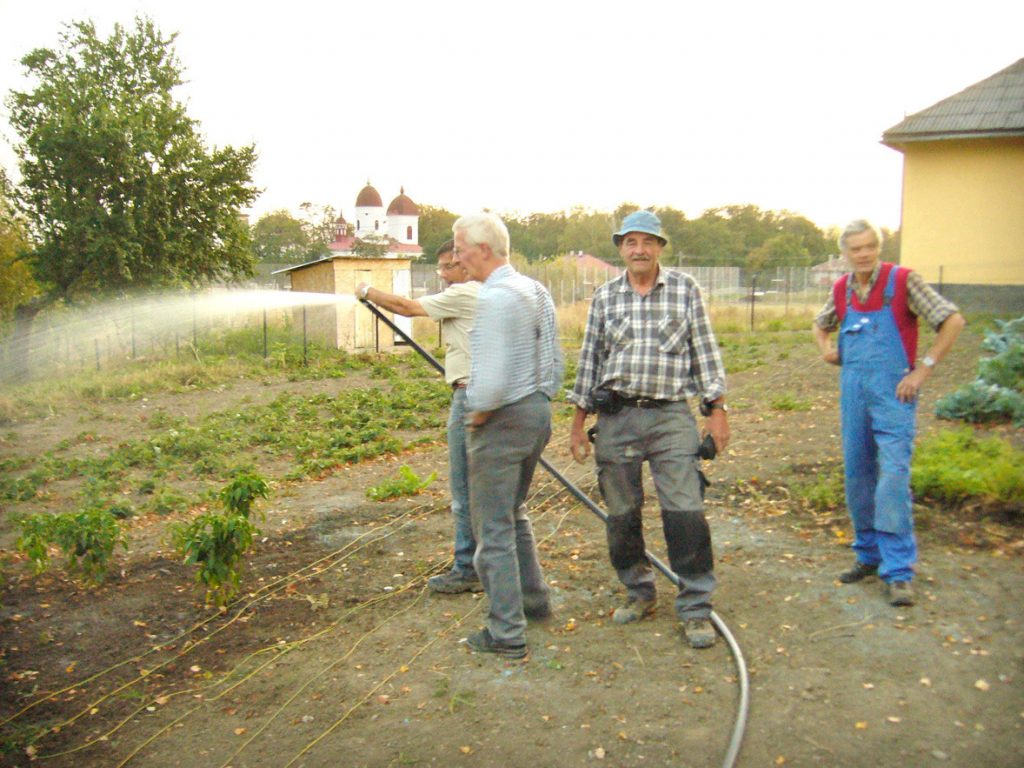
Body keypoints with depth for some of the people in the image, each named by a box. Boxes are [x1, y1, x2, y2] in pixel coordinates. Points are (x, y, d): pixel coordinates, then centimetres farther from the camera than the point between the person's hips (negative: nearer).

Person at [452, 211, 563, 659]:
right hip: (538, 412, 10)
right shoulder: (537, 291, 9)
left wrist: (477, 414, -9)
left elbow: (491, 380, -26)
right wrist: (542, 399, 17)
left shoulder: (494, 298, -21)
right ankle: (534, 599, 37)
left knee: (493, 528, 2)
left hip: (502, 420, -10)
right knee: (513, 513, 25)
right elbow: (554, 360, 13)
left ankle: (506, 633, 11)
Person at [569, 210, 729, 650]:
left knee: (685, 512, -7)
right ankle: (639, 593, 28)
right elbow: (589, 360, 11)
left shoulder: (685, 290, 3)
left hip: (671, 416, -2)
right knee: (621, 514, 9)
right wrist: (579, 421, 8)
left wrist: (717, 409, -2)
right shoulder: (605, 297, 8)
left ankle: (696, 607, 7)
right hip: (615, 418, 3)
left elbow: (705, 353, 4)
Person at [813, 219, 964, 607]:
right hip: (852, 389, 5)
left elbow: (952, 320, -8)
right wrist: (826, 350, 9)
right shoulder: (841, 289, 9)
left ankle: (898, 571, -5)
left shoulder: (904, 280, -5)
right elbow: (820, 325, 29)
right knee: (857, 476, 10)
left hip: (893, 390, -5)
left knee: (893, 476, -11)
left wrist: (923, 370, -12)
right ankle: (870, 555, 24)